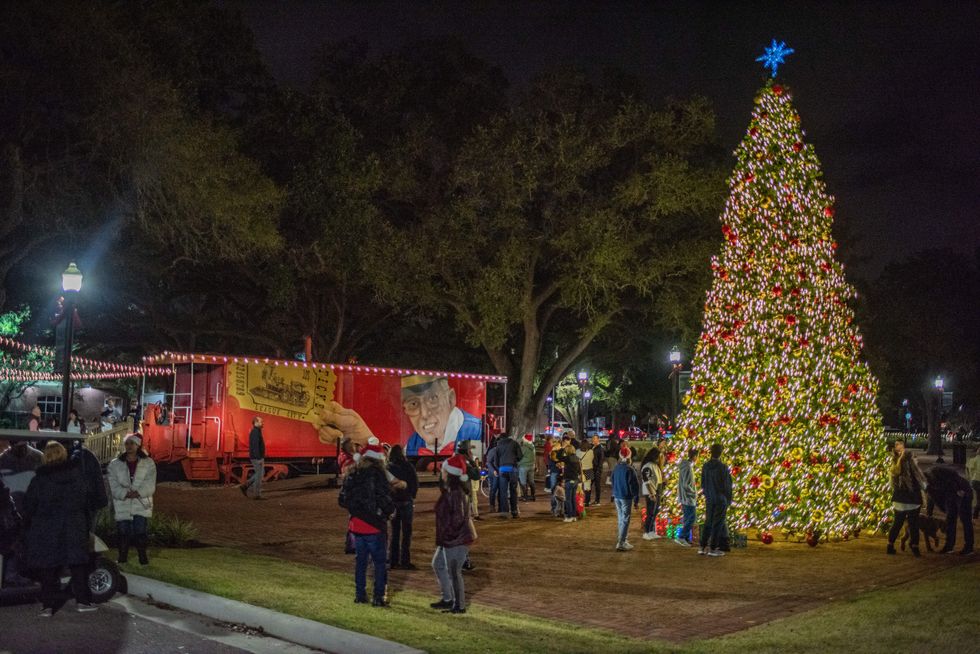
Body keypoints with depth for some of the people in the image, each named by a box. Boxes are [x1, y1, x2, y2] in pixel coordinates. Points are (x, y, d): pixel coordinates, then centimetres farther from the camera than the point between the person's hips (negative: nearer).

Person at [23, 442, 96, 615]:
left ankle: (47, 605, 7)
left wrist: (31, 523, 13)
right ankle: (82, 600, 11)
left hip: (46, 529, -1)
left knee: (47, 567, 7)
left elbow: (29, 505, -2)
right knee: (78, 564, 9)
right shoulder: (76, 474, -2)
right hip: (74, 527, 2)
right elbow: (84, 500, 3)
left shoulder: (39, 478, -8)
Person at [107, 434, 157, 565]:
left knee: (140, 532, -5)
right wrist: (125, 494, -18)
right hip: (122, 506, 1)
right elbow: (113, 485, -3)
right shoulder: (114, 464, 7)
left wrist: (138, 493, -20)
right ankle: (122, 557, 19)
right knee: (123, 533, 3)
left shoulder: (148, 463, 4)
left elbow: (150, 485, -4)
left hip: (141, 506, -1)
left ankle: (143, 557, 8)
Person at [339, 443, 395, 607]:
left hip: (356, 524, 6)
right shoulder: (378, 476, -15)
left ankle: (360, 594, 20)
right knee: (380, 562, 5)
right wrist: (389, 511, 4)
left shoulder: (352, 475, 4)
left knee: (360, 560, 17)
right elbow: (386, 502, -16)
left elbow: (342, 500, 9)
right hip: (375, 526, -6)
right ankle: (378, 597, 4)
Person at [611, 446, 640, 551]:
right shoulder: (629, 469, -17)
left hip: (617, 496, 7)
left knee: (620, 518, 18)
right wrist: (636, 500, -8)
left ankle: (623, 538, 30)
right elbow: (634, 486, -16)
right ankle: (621, 543, -4)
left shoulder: (616, 468, 3)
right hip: (626, 497, -7)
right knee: (625, 520, -2)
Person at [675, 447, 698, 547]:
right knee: (692, 518, -5)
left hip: (684, 497, 10)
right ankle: (681, 537, -7)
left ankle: (686, 538, 18)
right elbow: (686, 485, -24)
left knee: (687, 518, 14)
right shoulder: (688, 468, -21)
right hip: (689, 497, -10)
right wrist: (694, 493, -11)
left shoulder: (683, 465, 8)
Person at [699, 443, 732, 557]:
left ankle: (702, 547, 12)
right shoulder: (723, 468, -15)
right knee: (718, 524, 2)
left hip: (709, 499, 5)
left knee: (708, 523, 13)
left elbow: (702, 484, 6)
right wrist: (728, 500, 1)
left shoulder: (705, 467, 0)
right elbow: (727, 485, -10)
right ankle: (713, 549, 3)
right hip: (721, 499, -5)